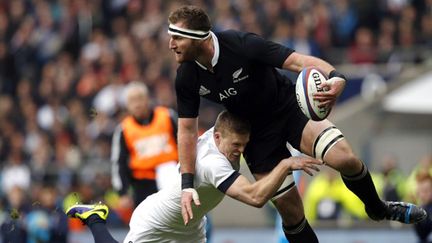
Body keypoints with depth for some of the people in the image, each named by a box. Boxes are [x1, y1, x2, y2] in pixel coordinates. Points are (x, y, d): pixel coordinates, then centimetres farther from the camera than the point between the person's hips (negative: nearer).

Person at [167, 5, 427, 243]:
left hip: (290, 108, -3)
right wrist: (187, 183, -11)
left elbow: (297, 60, -33)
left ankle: (377, 208, 7)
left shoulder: (240, 44, -27)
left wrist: (335, 77, -52)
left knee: (345, 158, -24)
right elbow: (187, 129, -4)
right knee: (290, 210, -5)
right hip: (256, 132, 3)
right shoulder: (187, 78, -15)